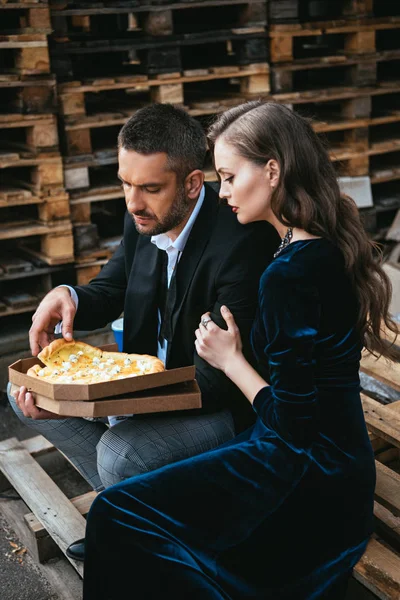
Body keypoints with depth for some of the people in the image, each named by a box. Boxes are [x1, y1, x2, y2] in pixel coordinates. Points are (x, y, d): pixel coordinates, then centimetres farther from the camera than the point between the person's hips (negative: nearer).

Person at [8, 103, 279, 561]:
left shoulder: (240, 243, -29)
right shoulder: (144, 220, -6)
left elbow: (215, 381, -29)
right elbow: (110, 292, 11)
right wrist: (68, 297, -16)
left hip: (224, 404, -8)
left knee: (120, 451, -33)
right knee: (27, 393, 3)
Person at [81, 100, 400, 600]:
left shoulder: (289, 275, -26)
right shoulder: (326, 245, 3)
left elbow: (292, 422, -22)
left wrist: (229, 359, -7)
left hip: (308, 481, -9)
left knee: (113, 516, -7)